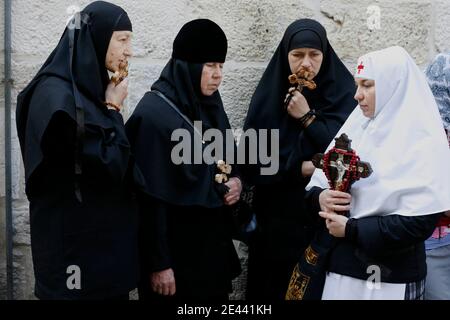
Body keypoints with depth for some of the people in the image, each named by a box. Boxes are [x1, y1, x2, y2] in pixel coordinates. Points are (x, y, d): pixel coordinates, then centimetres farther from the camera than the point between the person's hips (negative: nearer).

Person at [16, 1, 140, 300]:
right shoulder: (57, 96, -19)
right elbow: (104, 168, -21)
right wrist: (112, 111, -12)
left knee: (113, 292, 17)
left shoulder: (90, 87, 9)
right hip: (76, 242, -9)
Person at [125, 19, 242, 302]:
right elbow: (151, 196, -19)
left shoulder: (210, 106, 5)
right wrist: (158, 263, -18)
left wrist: (237, 181, -4)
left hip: (213, 242, 7)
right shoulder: (154, 114, -18)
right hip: (174, 248, -7)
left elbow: (228, 161, 18)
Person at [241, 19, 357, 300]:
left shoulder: (343, 92, -2)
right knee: (271, 282, 8)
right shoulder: (270, 92, 1)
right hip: (275, 213, 1)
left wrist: (307, 117, -13)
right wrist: (299, 168, -15)